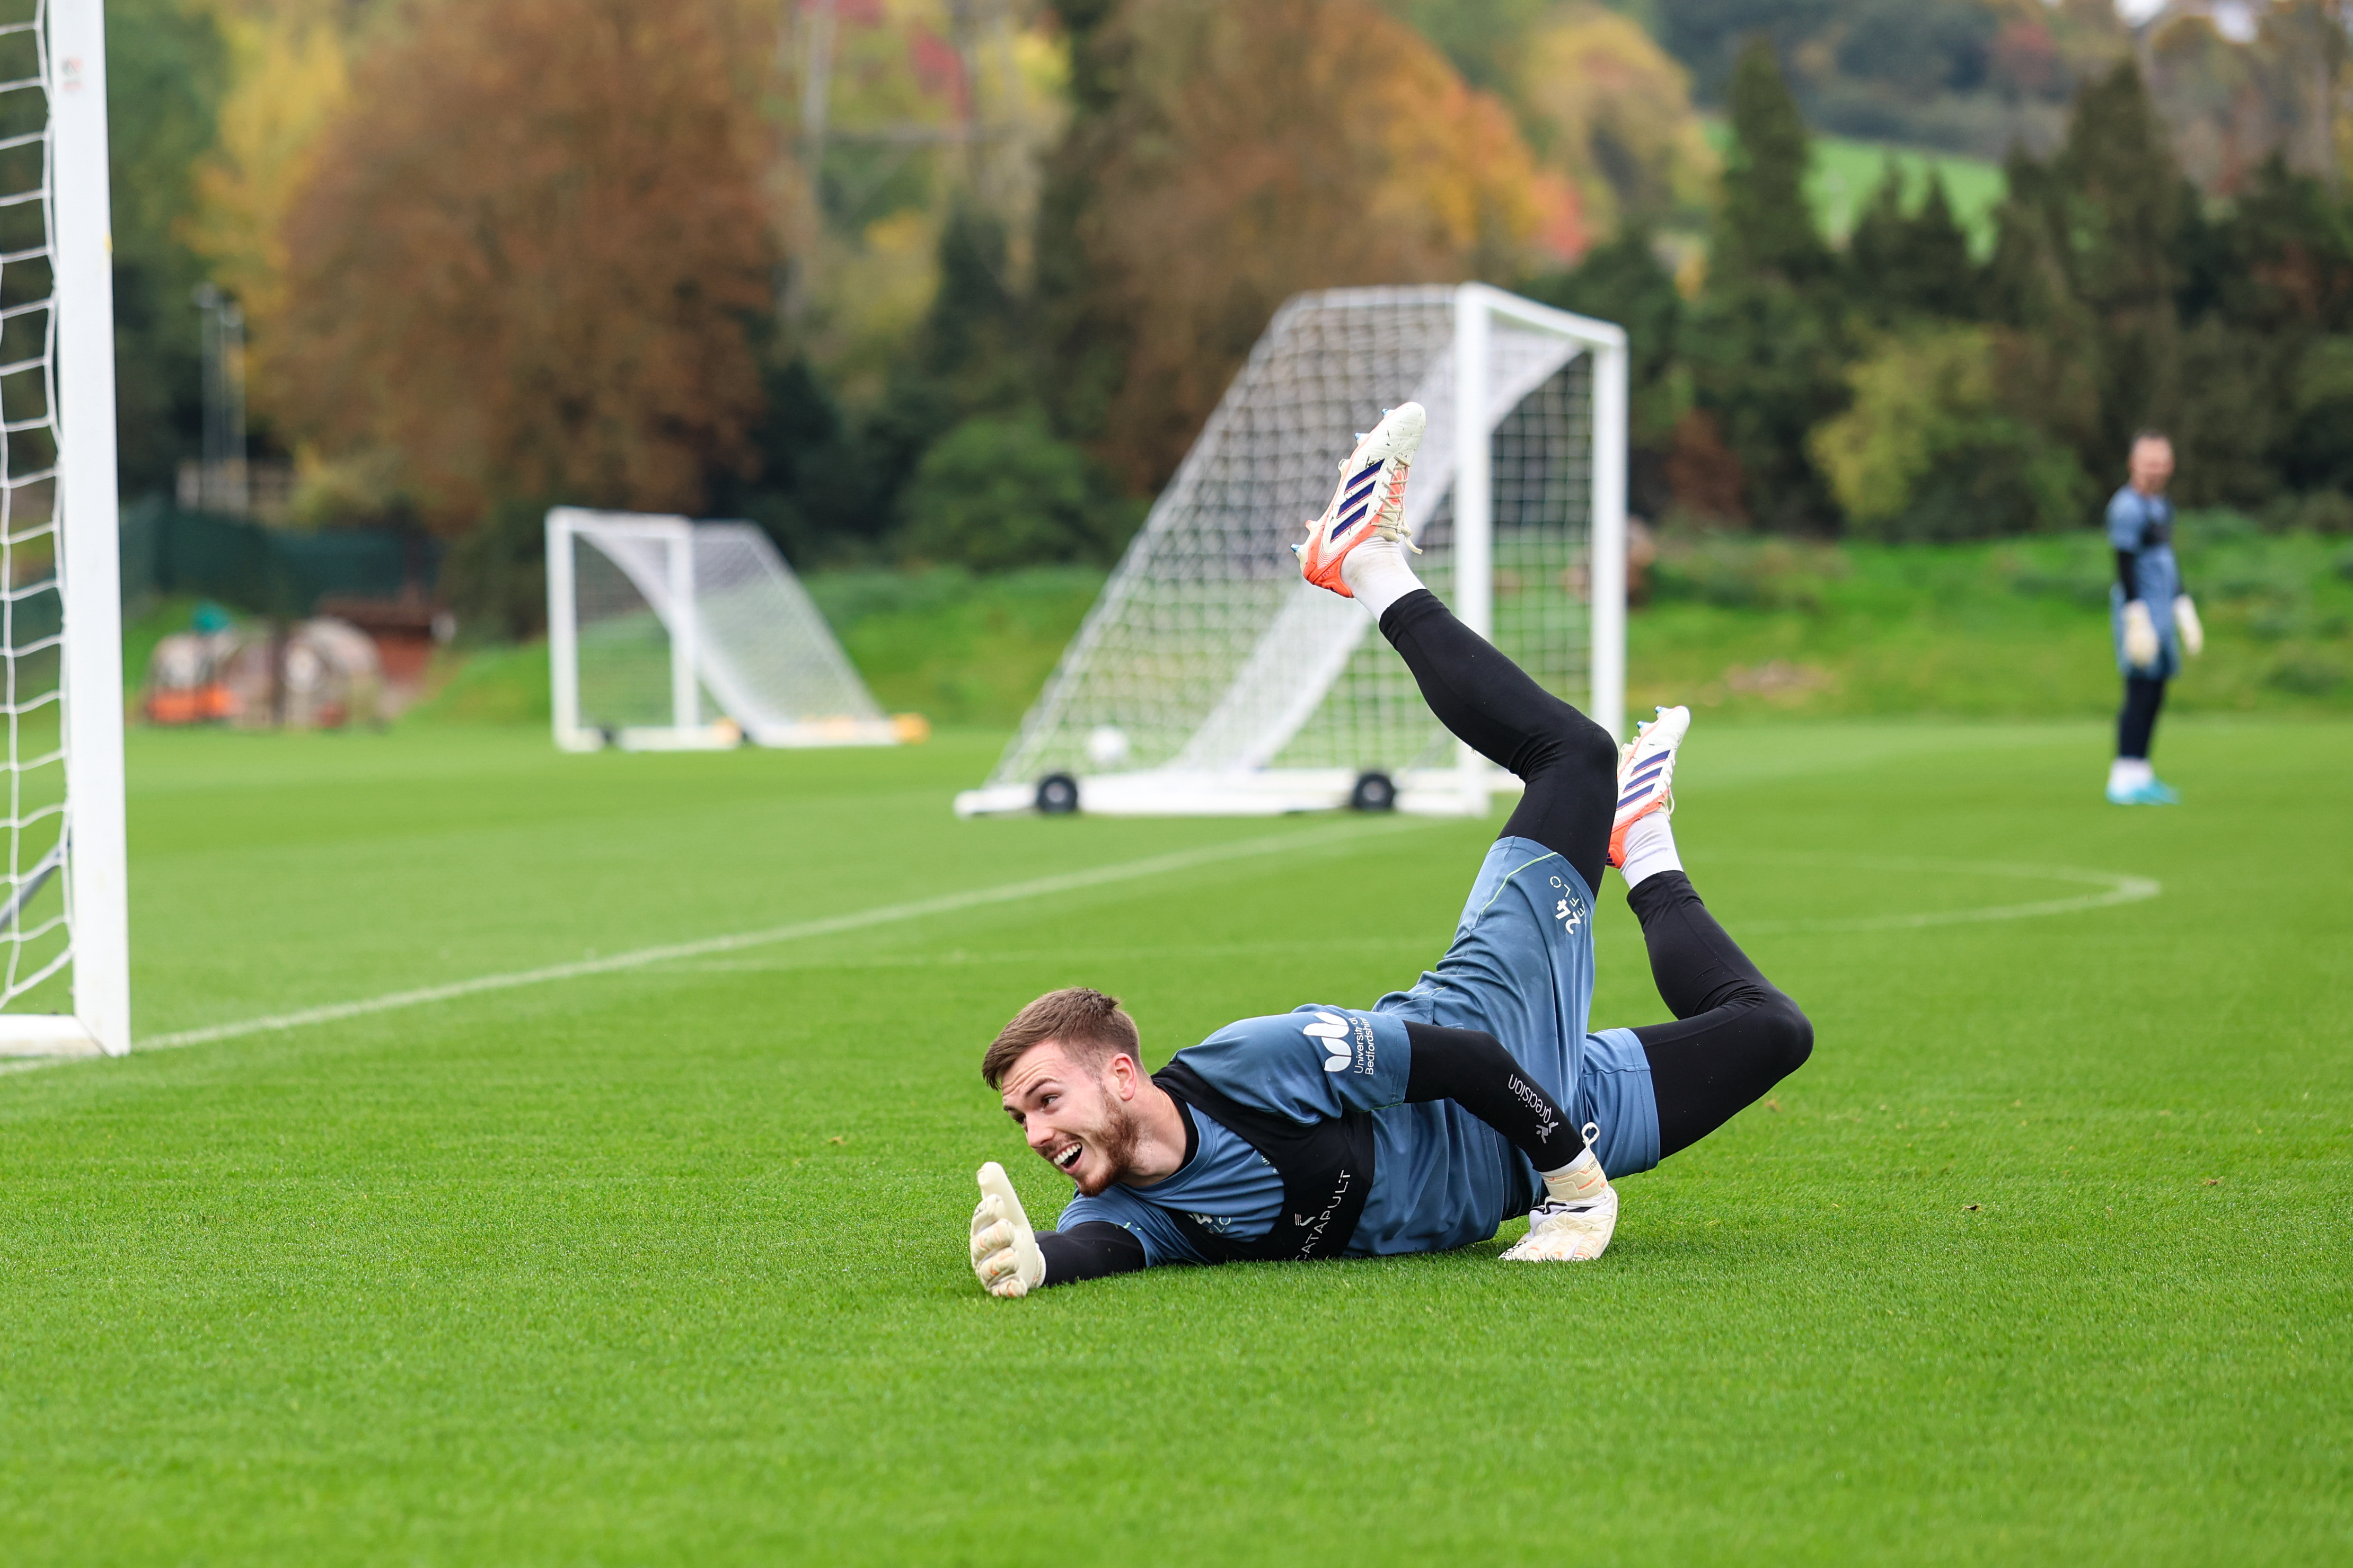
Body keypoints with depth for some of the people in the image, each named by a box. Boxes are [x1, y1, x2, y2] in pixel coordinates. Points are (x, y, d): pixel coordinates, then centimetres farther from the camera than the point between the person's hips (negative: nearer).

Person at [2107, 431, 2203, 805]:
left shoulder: (2161, 505, 17)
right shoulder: (2127, 507, -13)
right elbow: (2125, 566, -17)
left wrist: (2184, 612, 24)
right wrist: (2137, 618, -20)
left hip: (2163, 608, 9)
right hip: (2138, 608, -9)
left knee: (2155, 694, 9)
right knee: (2141, 692, -13)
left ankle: (2140, 775, 13)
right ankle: (2125, 779, -14)